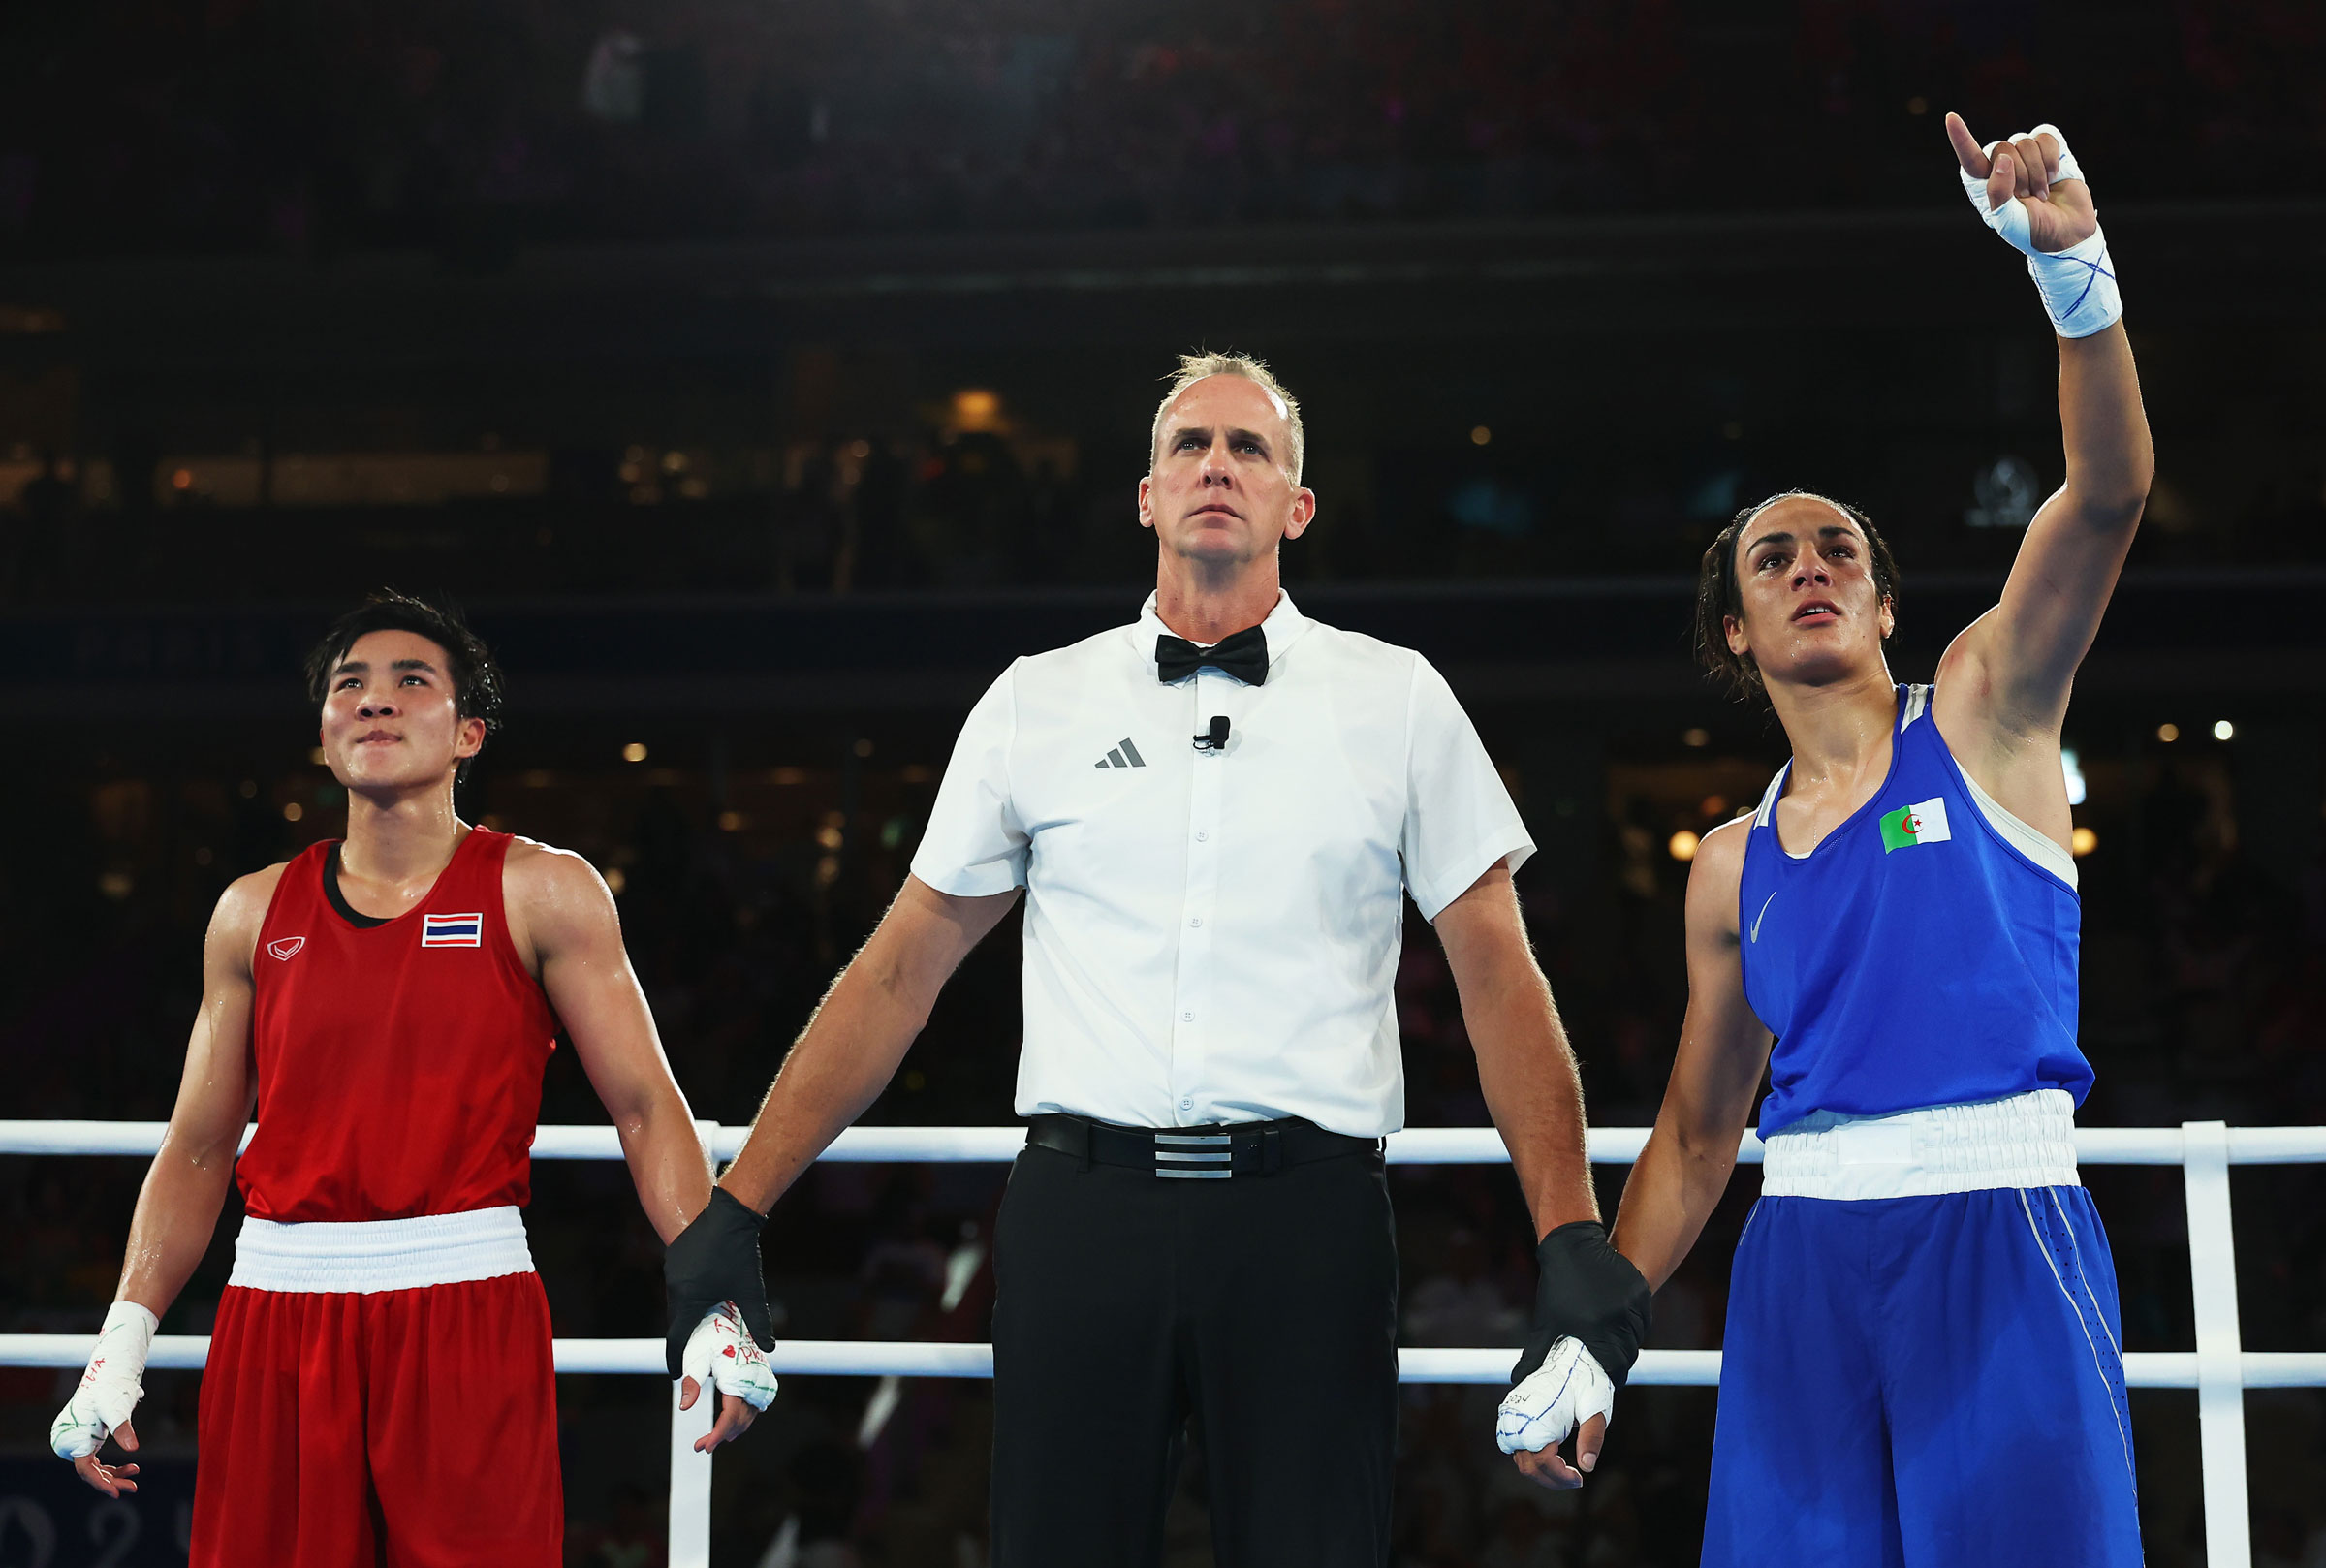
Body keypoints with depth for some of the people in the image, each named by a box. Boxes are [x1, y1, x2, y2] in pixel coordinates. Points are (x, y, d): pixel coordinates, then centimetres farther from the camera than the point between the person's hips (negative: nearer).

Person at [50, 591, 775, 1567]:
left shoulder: (543, 892, 3)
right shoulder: (254, 914, 12)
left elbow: (646, 1109, -1)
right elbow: (197, 1150, 15)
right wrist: (121, 1344, 7)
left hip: (470, 1312, -3)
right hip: (277, 1312, 3)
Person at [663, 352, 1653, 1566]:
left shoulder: (1397, 701, 9)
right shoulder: (1037, 704, 11)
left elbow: (1499, 978, 5)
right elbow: (901, 970, 12)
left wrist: (1574, 1244, -7)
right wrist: (732, 1212, 7)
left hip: (1306, 1220, -1)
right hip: (1079, 1217, 1)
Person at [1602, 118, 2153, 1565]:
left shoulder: (1981, 713, 7)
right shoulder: (1735, 867, 15)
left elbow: (2110, 490, -9)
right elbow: (1694, 1136, 20)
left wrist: (2075, 265, -24)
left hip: (1999, 1230, -3)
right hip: (1805, 1251, 3)